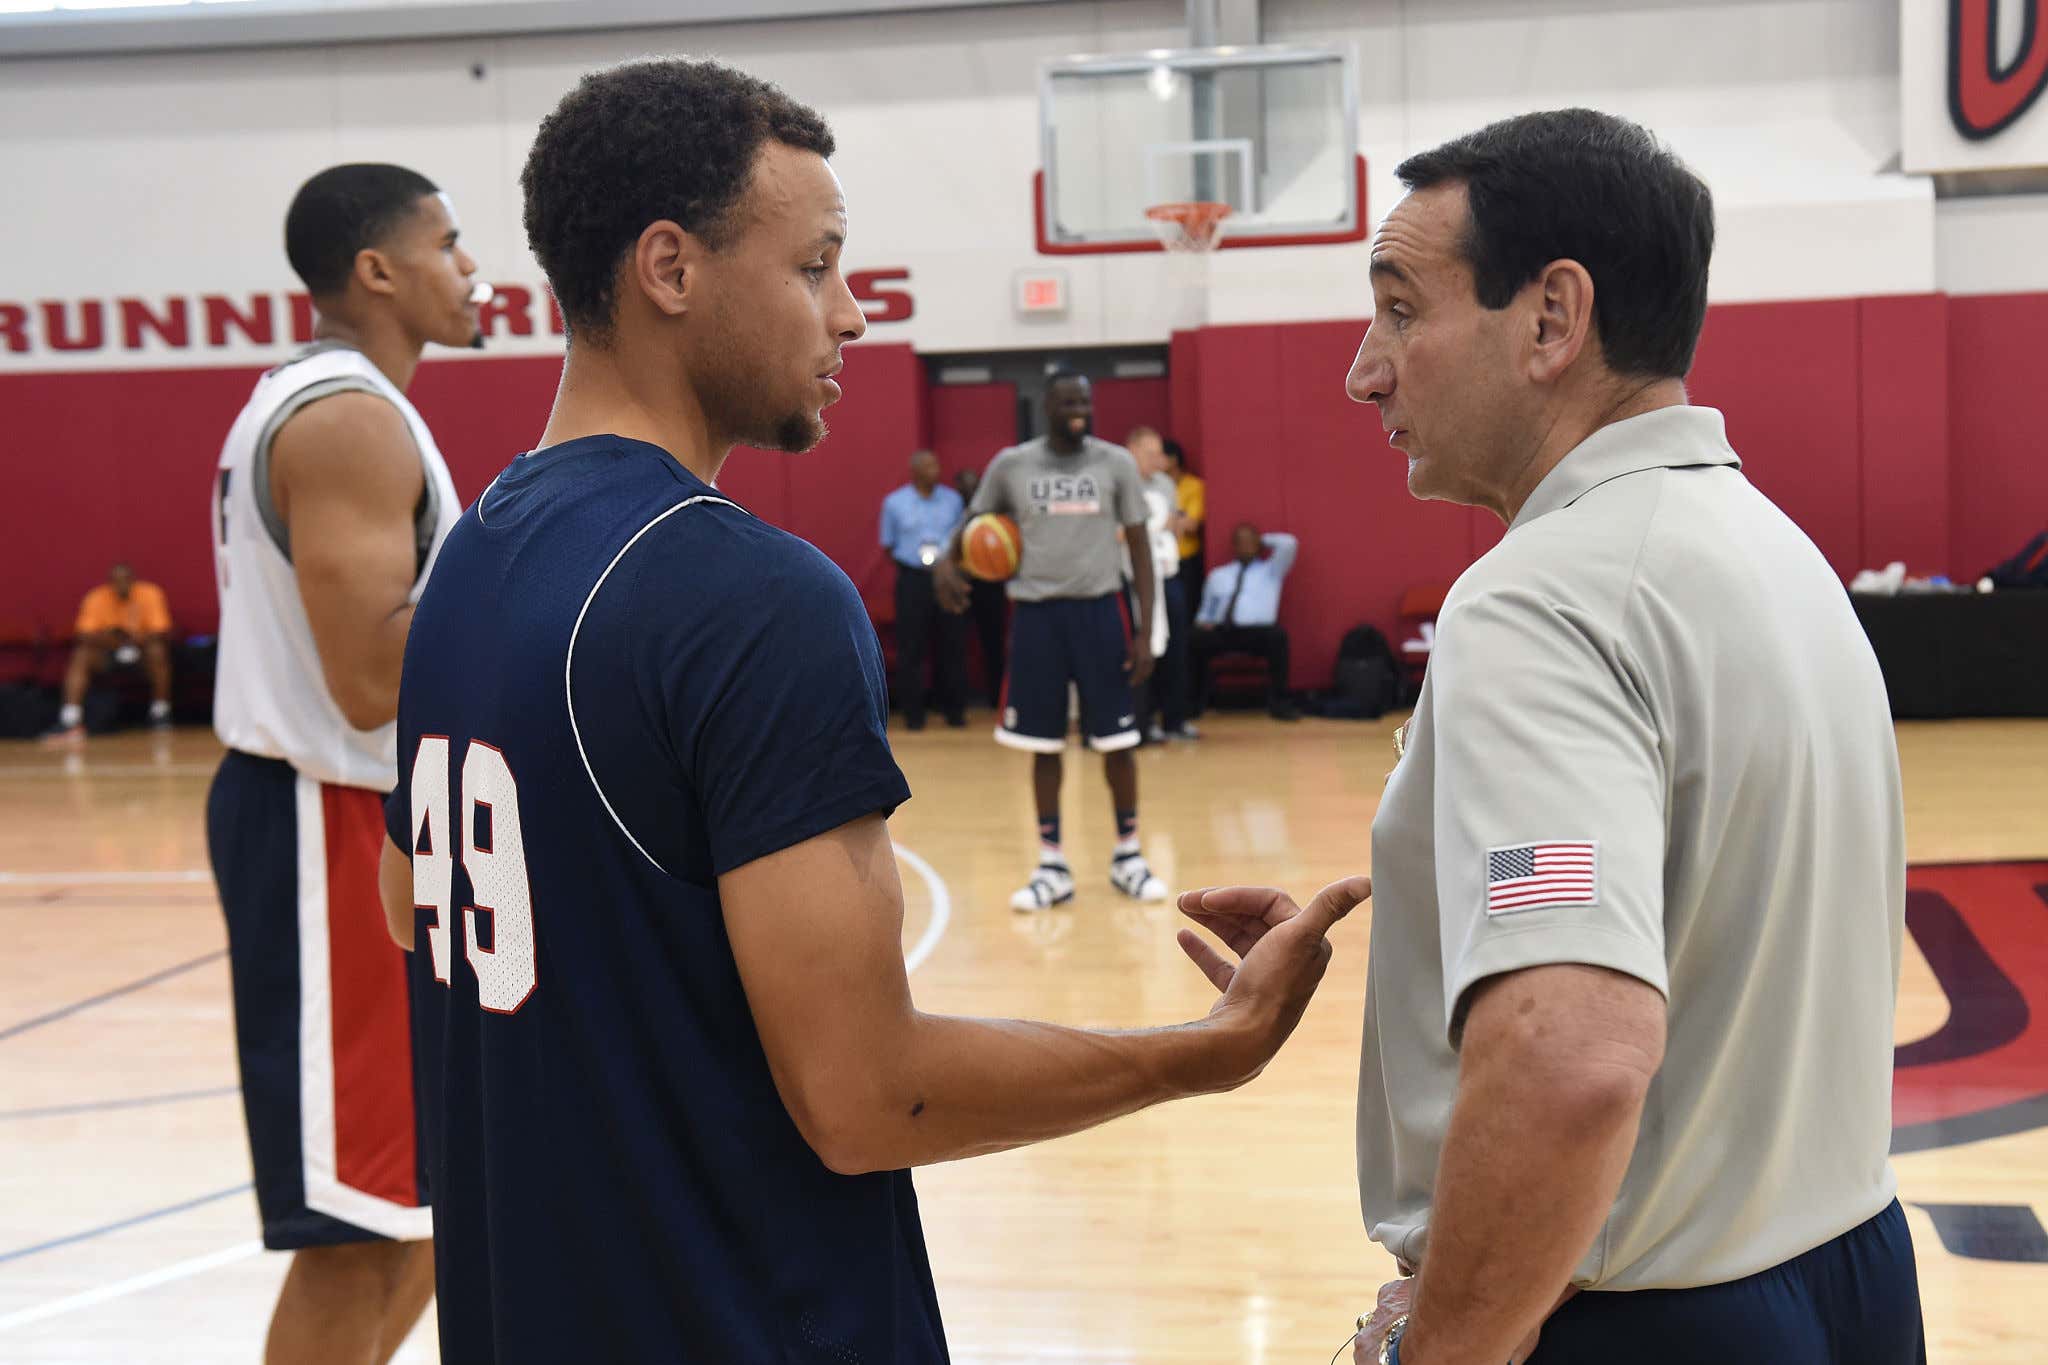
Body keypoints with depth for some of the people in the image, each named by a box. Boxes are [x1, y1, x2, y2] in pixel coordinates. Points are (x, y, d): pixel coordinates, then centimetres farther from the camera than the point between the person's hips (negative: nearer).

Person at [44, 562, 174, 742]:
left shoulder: (150, 594, -17)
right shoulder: (96, 599, -13)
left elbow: (161, 634, -21)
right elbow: (84, 636, -18)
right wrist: (103, 636, -39)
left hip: (143, 648, -2)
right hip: (110, 652, 2)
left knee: (157, 650, -33)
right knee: (81, 655, -25)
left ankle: (161, 713, -19)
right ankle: (70, 721, -32)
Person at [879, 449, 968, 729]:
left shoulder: (953, 500, 9)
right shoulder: (894, 503, 4)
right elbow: (888, 545, 10)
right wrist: (908, 558, -4)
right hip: (912, 579, -2)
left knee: (952, 647, 3)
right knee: (910, 648, -1)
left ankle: (954, 709, 12)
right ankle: (913, 712, 6)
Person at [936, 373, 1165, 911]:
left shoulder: (1116, 463, 0)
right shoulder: (1011, 465, 1)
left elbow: (1139, 544, 1)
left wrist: (1145, 629, -5)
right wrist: (948, 560, -8)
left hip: (1099, 609, -1)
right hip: (1035, 611, 1)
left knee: (1116, 740, 2)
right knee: (1044, 744, 5)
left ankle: (1128, 855, 17)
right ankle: (1052, 866, 14)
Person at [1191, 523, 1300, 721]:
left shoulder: (1271, 570, 19)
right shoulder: (1218, 575, 27)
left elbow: (1288, 543, 4)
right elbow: (1206, 611, 25)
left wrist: (1263, 541, 21)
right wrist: (1203, 622, 1)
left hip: (1257, 631, -2)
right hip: (1221, 631, 2)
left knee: (1277, 635, -36)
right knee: (1196, 638, -30)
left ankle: (1278, 703, -27)